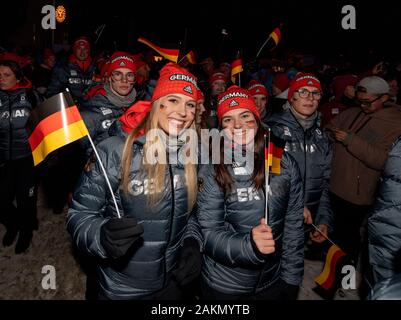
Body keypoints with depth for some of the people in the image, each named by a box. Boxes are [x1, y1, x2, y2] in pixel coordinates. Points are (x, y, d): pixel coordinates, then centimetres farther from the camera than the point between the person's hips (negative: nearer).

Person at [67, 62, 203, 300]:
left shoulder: (192, 154, -6)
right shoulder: (116, 151, -21)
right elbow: (80, 214, -15)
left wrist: (192, 242, -8)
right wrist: (103, 236, -34)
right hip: (122, 289, -4)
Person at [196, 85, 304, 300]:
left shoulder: (285, 164, -7)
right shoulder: (211, 172, -13)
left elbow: (294, 226, -1)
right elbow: (209, 233, -15)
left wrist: (291, 279, -1)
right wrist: (249, 245, -31)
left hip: (272, 282, 2)